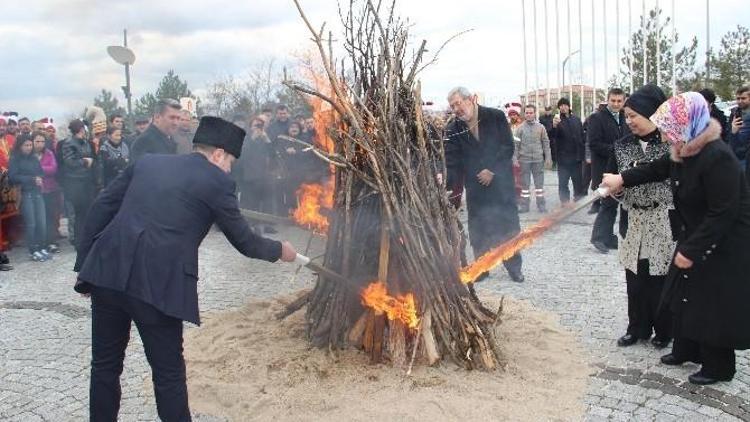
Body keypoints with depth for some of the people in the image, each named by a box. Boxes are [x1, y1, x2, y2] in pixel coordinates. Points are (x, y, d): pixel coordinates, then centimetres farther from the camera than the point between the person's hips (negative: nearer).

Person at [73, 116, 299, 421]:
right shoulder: (217, 181, 4)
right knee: (169, 373, 10)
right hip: (157, 283, -5)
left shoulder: (147, 162, 19)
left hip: (107, 272, 5)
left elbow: (101, 209, 15)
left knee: (105, 365, 20)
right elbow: (243, 241, 10)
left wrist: (84, 264, 19)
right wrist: (279, 250, 28)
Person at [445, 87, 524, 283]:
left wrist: (492, 170, -15)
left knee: (509, 224, 6)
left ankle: (514, 267, 20)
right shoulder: (453, 129, -4)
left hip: (501, 180, -1)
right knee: (478, 229, 5)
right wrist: (447, 181, -27)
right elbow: (452, 162, -9)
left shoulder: (496, 116, -7)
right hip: (475, 185, 1)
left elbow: (508, 147, -9)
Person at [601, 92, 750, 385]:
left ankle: (718, 367, 21)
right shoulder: (683, 154, -2)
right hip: (695, 236, 9)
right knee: (686, 295, 18)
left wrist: (692, 250, -24)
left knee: (715, 306, 3)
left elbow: (723, 213, -28)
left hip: (725, 245, -9)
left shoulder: (717, 158, -29)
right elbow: (657, 169, 19)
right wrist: (622, 179, 13)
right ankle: (686, 350, 36)